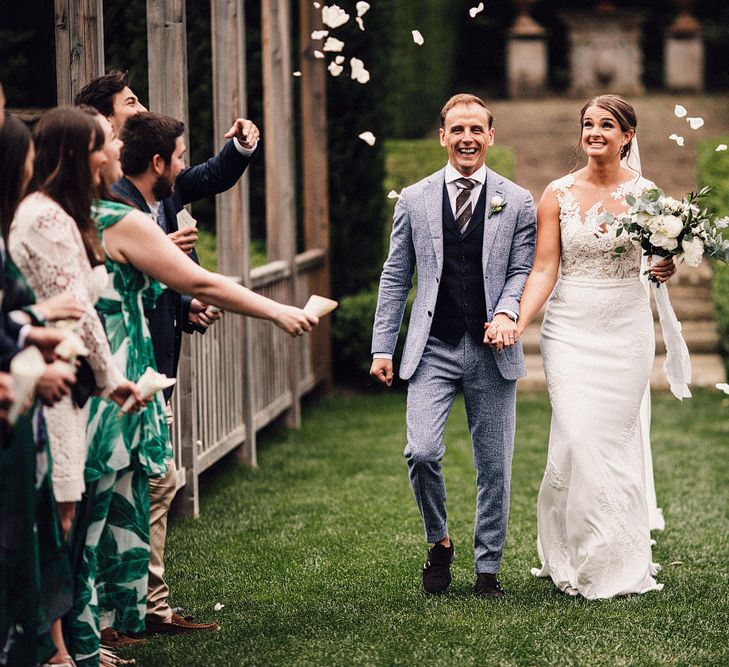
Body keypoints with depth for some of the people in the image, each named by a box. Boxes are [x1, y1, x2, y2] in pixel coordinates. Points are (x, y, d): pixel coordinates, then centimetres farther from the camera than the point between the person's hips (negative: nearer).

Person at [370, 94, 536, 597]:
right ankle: (439, 542, 11)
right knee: (422, 453, -15)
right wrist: (383, 347, 4)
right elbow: (396, 277, 9)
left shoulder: (517, 202, 5)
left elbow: (522, 270, 4)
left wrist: (507, 311, -17)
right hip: (433, 349, 0)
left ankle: (488, 567, 19)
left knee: (494, 467, 5)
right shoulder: (414, 200, 7)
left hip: (492, 351, 0)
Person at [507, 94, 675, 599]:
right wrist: (518, 323, -16)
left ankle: (619, 561, 14)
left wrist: (667, 269, -15)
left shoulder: (645, 193, 2)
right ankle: (576, 556, 5)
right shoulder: (558, 194, 0)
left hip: (627, 326, 1)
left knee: (617, 438, 2)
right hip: (570, 327, 0)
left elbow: (662, 255, 9)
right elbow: (544, 270, -3)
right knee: (577, 437, -10)